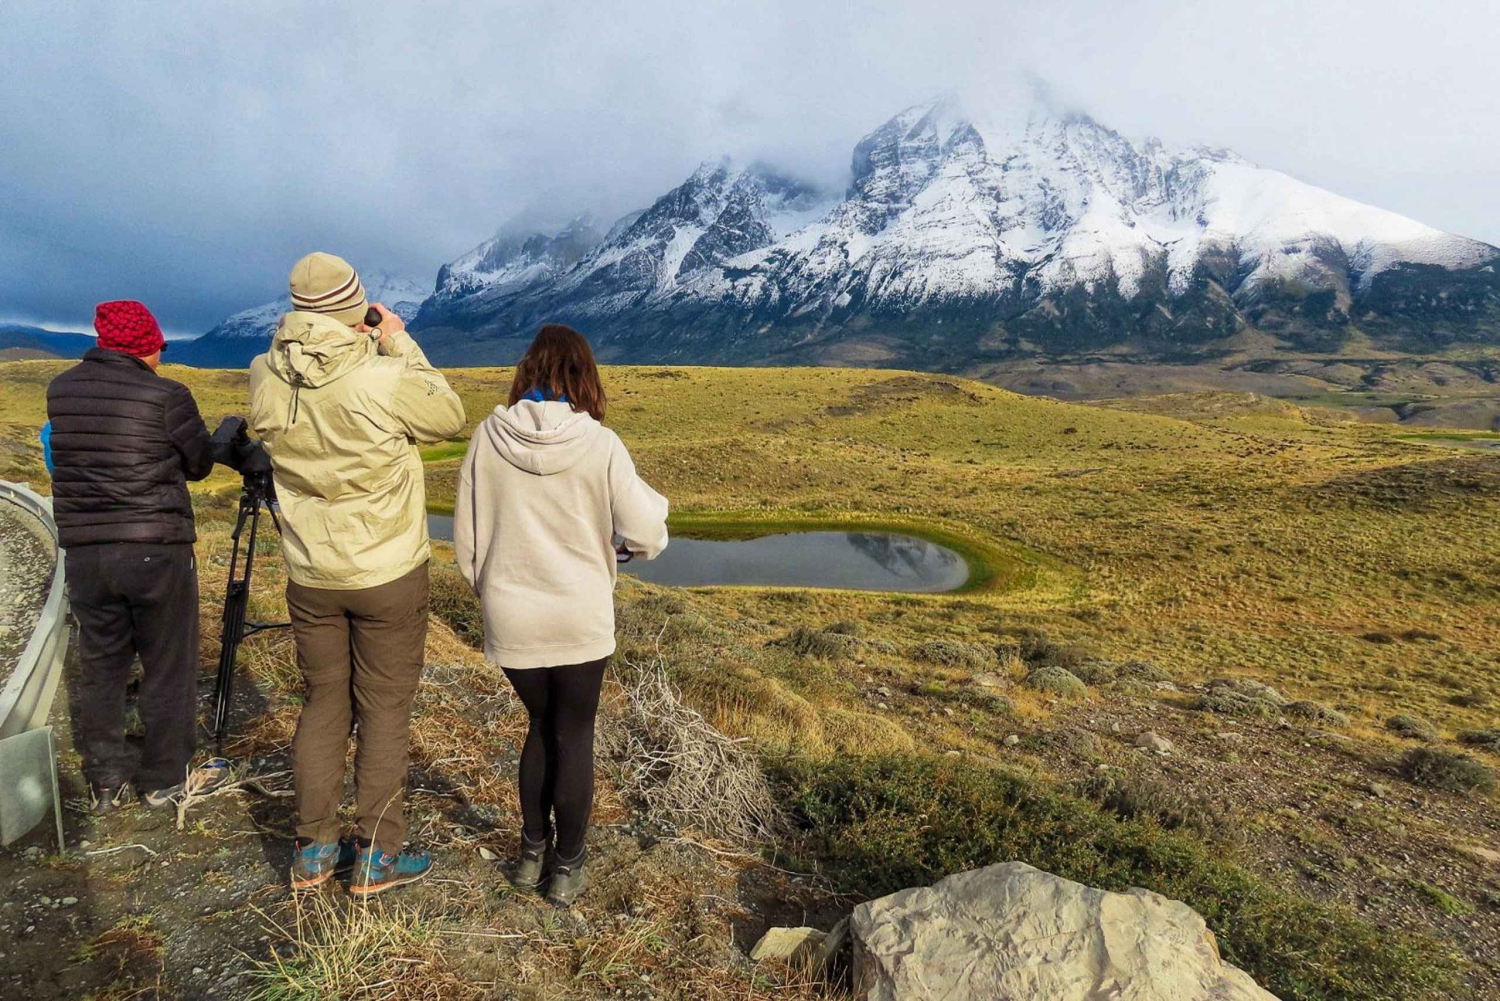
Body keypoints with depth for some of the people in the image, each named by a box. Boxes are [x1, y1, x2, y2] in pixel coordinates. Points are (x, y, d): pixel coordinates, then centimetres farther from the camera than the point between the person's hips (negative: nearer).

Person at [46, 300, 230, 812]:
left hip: (83, 550, 5)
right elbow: (199, 464, -1)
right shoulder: (165, 396, -12)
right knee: (169, 668, 9)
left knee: (99, 668, 16)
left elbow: (70, 455, 13)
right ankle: (165, 779, 20)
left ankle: (106, 783, 26)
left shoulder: (60, 390, 4)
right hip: (156, 550, -5)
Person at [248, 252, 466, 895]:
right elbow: (449, 417, -6)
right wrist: (400, 344, -1)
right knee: (385, 711, 9)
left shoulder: (267, 379, -7)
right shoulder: (382, 378, -22)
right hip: (389, 575, -4)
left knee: (323, 703, 18)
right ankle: (377, 858, 21)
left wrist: (367, 348, 5)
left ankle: (313, 852, 29)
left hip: (310, 575, 5)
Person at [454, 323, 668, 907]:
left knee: (540, 726, 23)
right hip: (581, 620, -2)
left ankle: (533, 853, 35)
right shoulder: (600, 445, -14)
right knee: (574, 736, 14)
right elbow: (645, 535, -12)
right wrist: (654, 506, 11)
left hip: (512, 619, 3)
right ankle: (566, 870, 27)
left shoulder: (489, 436, -6)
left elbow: (466, 536, 1)